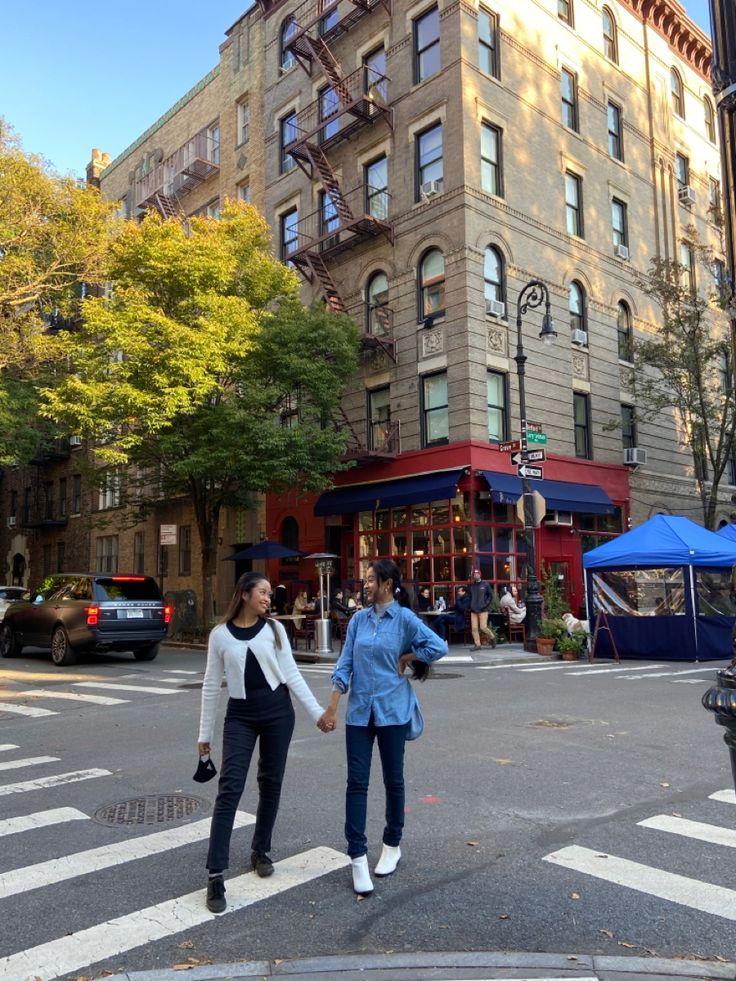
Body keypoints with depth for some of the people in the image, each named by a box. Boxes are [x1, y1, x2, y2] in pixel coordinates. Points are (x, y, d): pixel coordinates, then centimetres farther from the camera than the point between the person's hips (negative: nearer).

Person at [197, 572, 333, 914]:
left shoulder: (274, 629, 2)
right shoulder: (220, 634, -1)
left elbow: (292, 675, 2)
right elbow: (211, 686, 4)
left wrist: (317, 712, -3)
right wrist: (204, 733, 6)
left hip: (278, 710, 2)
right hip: (240, 715, -2)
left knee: (270, 784, 11)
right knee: (230, 787, -8)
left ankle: (261, 851, 31)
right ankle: (216, 874, -3)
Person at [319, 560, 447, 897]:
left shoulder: (404, 618, -8)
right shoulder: (358, 619, 3)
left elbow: (438, 647, -17)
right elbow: (345, 664, 3)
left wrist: (405, 659, -8)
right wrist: (332, 708, 0)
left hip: (392, 710, -3)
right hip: (360, 710, 3)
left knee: (393, 779, 11)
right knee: (357, 782, -1)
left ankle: (392, 846, 30)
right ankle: (357, 857, 7)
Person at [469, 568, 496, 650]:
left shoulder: (485, 585, 1)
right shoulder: (471, 586, 10)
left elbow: (490, 596, 5)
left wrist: (486, 604, -6)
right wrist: (471, 606, 6)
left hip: (483, 610, -4)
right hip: (473, 610, 4)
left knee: (483, 627, -10)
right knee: (474, 628, -2)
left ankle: (492, 637, 16)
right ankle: (477, 644, 6)